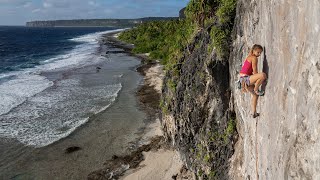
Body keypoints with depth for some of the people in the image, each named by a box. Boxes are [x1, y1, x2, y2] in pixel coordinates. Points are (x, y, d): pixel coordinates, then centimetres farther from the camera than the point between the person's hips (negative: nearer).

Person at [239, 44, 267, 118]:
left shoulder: (249, 57, 21)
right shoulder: (254, 58, -9)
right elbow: (255, 72, -11)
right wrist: (258, 80, 3)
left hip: (244, 79, 11)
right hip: (245, 78, -11)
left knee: (255, 95, 22)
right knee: (263, 75, -31)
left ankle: (254, 113, 26)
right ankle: (256, 90, -8)